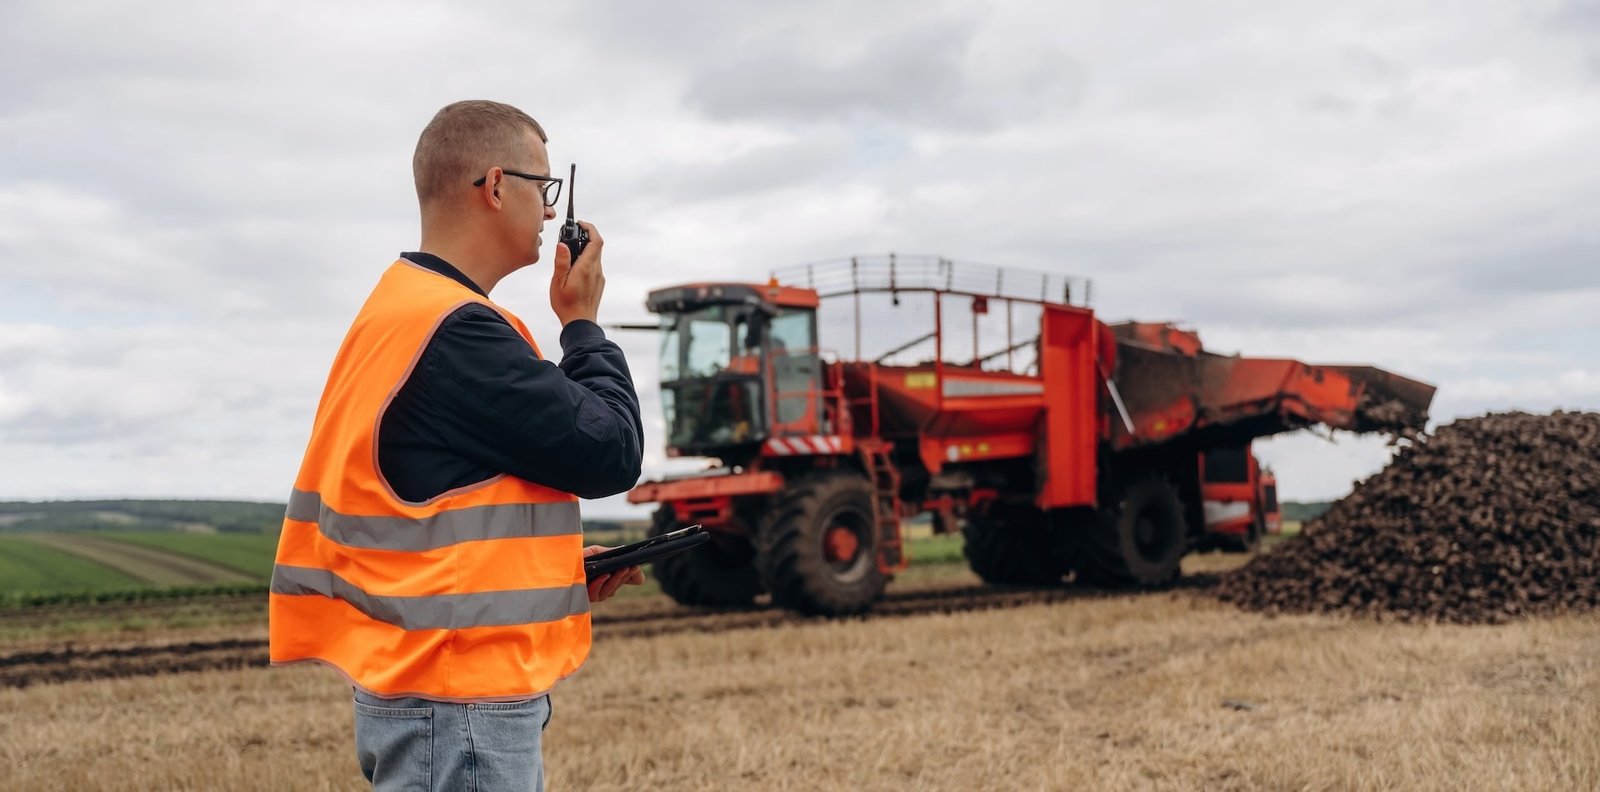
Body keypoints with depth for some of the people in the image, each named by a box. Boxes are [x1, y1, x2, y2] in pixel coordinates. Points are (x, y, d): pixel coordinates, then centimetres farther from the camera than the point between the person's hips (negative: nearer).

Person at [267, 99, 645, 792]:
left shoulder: (396, 314, 13)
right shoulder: (456, 333, -20)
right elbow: (610, 454, -16)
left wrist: (552, 564, 10)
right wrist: (582, 322, -2)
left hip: (427, 692, 10)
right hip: (459, 709, -10)